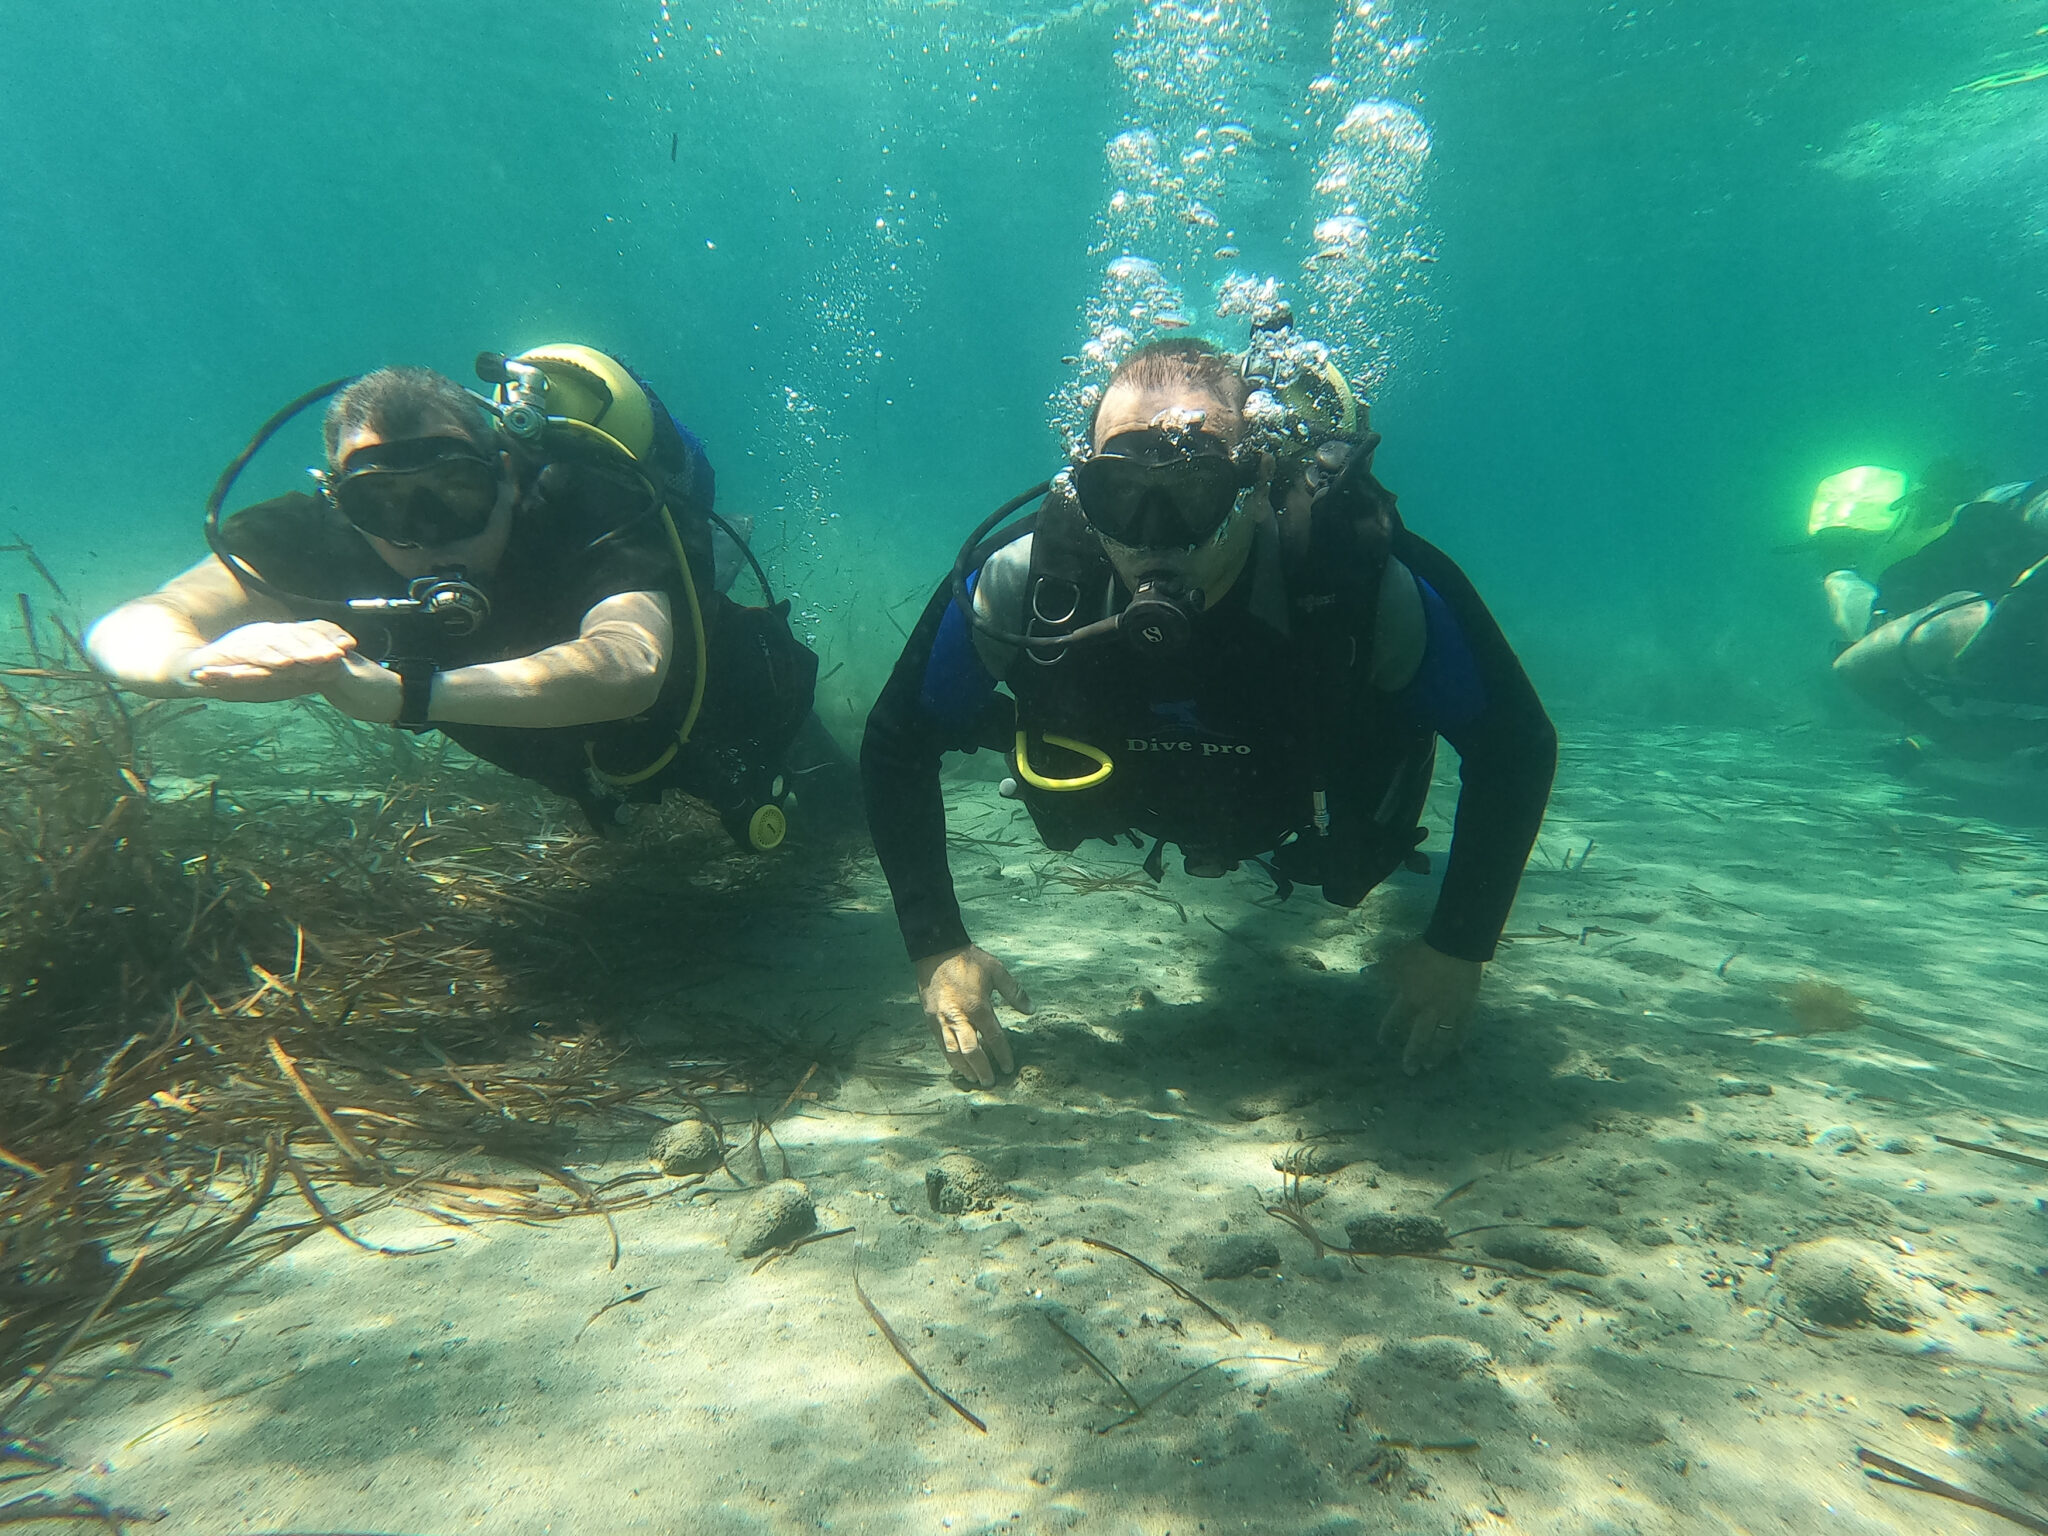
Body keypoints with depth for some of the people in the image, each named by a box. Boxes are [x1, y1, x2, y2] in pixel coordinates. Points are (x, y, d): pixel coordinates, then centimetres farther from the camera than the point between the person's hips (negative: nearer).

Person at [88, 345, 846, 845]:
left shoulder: (593, 511, -45)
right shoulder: (333, 532, -30)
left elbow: (627, 669, -63)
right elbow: (123, 631, -35)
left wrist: (403, 694, -74)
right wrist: (211, 661, -59)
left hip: (727, 706, -4)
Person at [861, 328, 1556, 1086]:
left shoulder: (1372, 585, -40)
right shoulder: (1017, 586, -38)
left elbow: (1516, 741, -24)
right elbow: (897, 744, -23)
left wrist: (1459, 948, -26)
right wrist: (937, 949, -29)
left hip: (1322, 813, -1)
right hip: (1149, 807, 2)